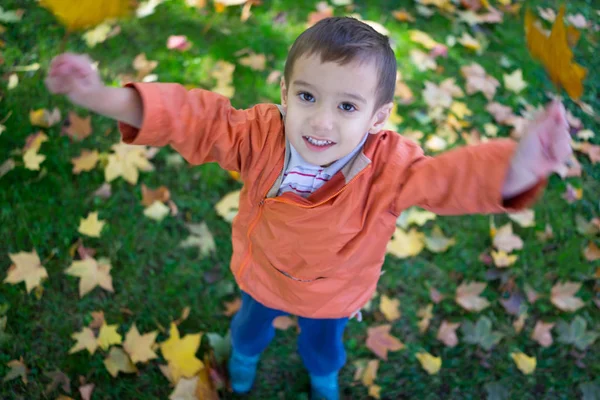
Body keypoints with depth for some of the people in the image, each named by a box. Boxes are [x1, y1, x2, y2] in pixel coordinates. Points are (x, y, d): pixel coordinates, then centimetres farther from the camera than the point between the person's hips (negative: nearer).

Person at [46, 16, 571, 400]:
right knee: (252, 326, 36)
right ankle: (244, 354, 76)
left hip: (334, 295, 0)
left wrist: (515, 168, -75)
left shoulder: (390, 166, -38)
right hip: (262, 278, 1)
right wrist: (106, 99, -50)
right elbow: (193, 117, -36)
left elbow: (451, 177, -52)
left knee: (324, 347, 34)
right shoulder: (260, 135, -35)